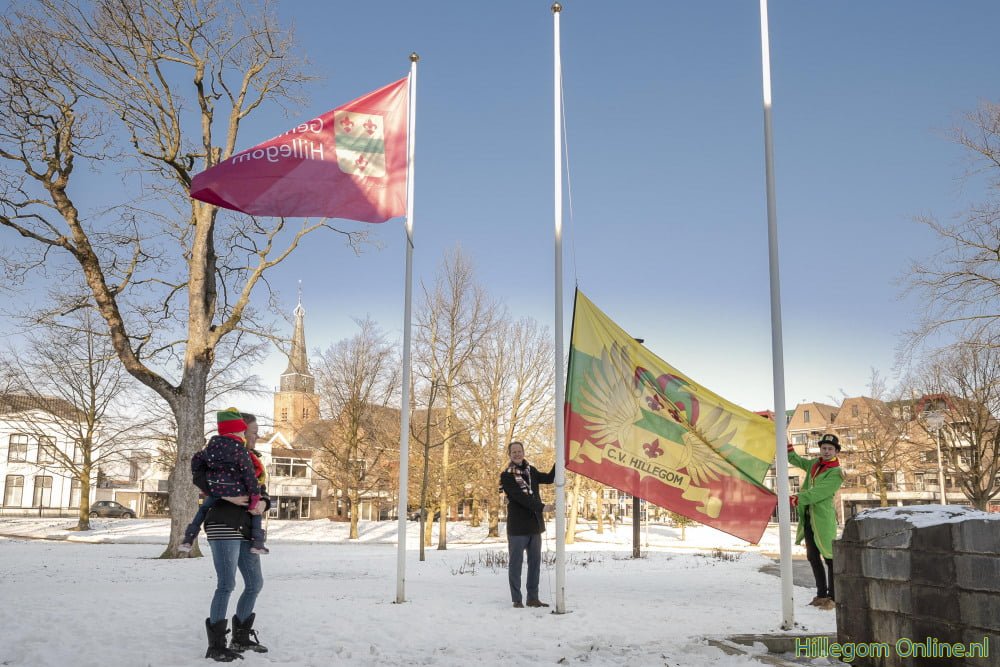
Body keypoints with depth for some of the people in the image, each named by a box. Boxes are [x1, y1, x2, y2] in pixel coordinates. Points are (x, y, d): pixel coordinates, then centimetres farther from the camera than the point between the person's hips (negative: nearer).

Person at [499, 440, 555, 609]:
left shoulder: (531, 470, 11)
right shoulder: (506, 476, -8)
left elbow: (549, 478, 20)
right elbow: (520, 497, -18)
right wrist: (541, 507, -23)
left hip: (535, 525, 6)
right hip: (518, 526, -6)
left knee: (535, 562, 10)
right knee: (516, 563, 0)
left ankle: (533, 598, 18)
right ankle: (517, 600, 7)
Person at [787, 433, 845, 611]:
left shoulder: (836, 473, -10)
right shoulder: (814, 464, 12)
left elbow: (818, 493, -20)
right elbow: (795, 460, 28)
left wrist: (797, 499, -26)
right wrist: (785, 443, 17)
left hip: (823, 519, -8)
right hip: (807, 517, 8)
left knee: (830, 559, -6)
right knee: (813, 557, 15)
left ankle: (832, 597, 1)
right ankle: (821, 594, 26)